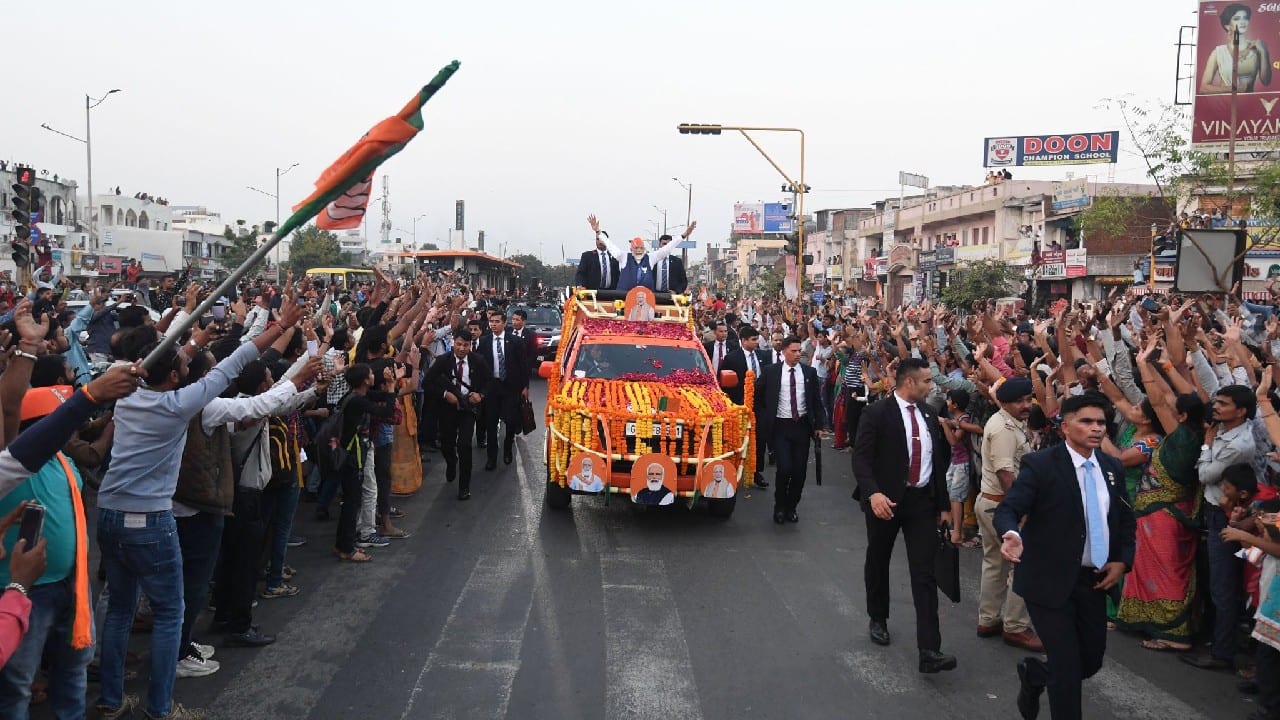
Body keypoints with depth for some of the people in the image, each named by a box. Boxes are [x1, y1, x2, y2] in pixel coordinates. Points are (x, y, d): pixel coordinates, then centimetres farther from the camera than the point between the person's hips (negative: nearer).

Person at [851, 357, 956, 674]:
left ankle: (929, 651, -7)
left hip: (922, 501, 3)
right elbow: (861, 458, -16)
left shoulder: (929, 415, 7)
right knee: (878, 563, 16)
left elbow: (938, 460, 14)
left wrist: (944, 504, 14)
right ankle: (878, 619, 41)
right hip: (886, 500, -3)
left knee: (925, 574, -4)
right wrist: (872, 494, -32)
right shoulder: (877, 413, -11)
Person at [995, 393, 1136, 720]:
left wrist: (1123, 561, 0)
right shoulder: (1040, 464, -12)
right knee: (1068, 668, -2)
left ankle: (1034, 673, 40)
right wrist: (1013, 535, -40)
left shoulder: (1113, 467, 7)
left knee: (1091, 661, 13)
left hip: (1095, 581, 6)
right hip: (1050, 581, -6)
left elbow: (1126, 519, 15)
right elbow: (1007, 510, -19)